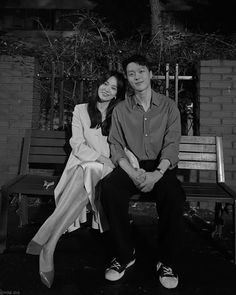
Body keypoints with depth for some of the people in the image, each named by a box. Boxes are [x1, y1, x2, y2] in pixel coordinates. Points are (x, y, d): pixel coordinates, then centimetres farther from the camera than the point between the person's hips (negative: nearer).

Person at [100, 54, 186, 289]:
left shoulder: (168, 106, 6)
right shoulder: (120, 110, 9)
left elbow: (171, 145, -4)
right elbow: (116, 146, 0)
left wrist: (156, 174, -21)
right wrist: (133, 172, -18)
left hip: (161, 167, -1)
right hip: (130, 167, 1)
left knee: (174, 195, -33)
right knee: (109, 188, -30)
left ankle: (167, 262, -12)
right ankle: (124, 254, -13)